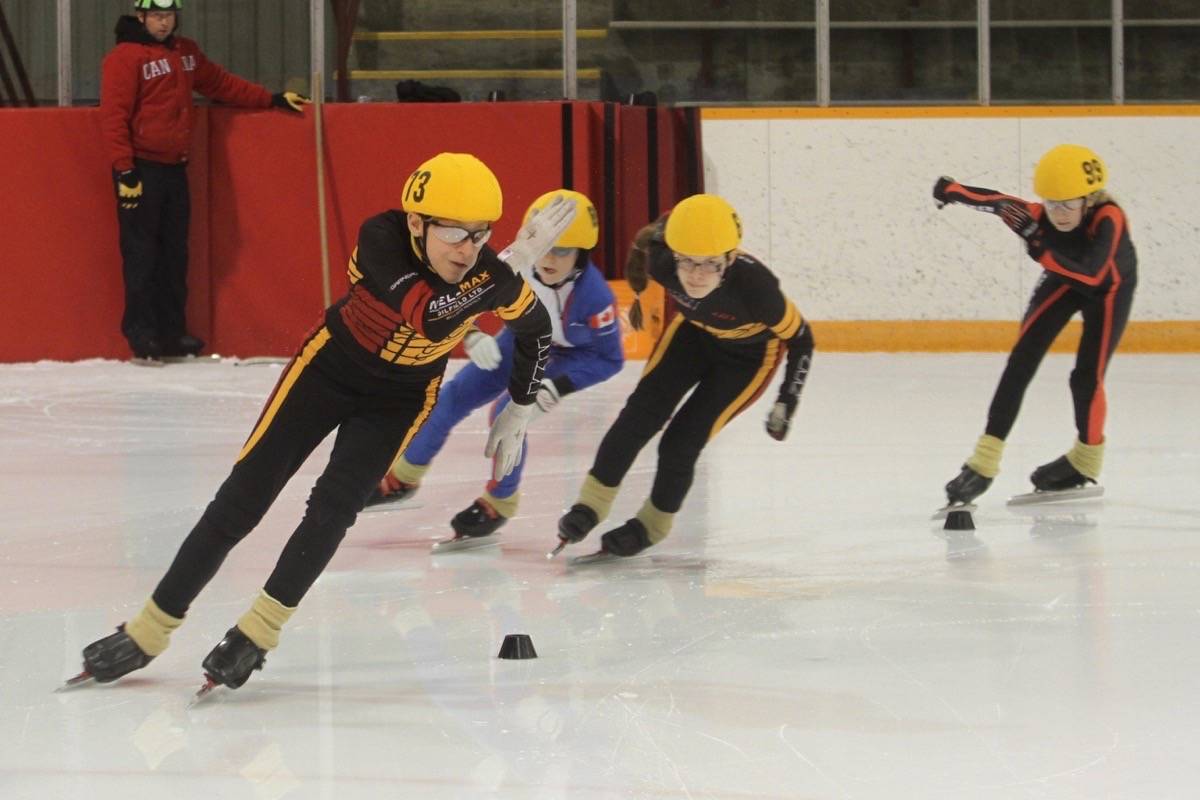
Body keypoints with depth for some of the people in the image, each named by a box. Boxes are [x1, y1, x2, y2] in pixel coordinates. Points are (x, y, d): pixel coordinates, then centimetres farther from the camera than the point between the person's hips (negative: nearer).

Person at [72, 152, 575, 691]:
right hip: (331, 365, -1)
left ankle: (256, 634, -3)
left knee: (333, 507, -17)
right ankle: (149, 631, 6)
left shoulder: (491, 274, -24)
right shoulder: (381, 239, -32)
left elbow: (536, 327, -3)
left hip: (402, 396, 1)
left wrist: (517, 414, 4)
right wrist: (517, 261, -47)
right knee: (240, 500, -3)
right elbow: (428, 318, -45)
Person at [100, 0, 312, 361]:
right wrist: (124, 169, -21)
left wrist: (271, 99, 16)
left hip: (175, 168, 7)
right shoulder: (124, 58, -10)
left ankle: (172, 331, 12)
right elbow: (114, 115, -15)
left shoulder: (186, 53, 14)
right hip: (141, 169, -7)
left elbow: (221, 84, 22)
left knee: (175, 252, 8)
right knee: (142, 252, -6)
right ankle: (141, 332, -2)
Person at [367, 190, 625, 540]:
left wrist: (559, 387, -34)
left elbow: (609, 358, -25)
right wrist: (472, 336, -36)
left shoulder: (594, 296, -37)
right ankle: (403, 478, 26)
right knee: (453, 397, 3)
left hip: (562, 358, -4)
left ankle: (499, 504, 3)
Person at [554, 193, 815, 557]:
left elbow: (800, 339, -24)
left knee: (683, 441, -9)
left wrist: (786, 402, -19)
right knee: (642, 411, -8)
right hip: (695, 331, 4)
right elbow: (647, 241, -4)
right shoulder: (661, 260, -32)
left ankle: (652, 524, 16)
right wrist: (642, 298, 12)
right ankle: (591, 505, 7)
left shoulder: (754, 284, -42)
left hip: (750, 354, -4)